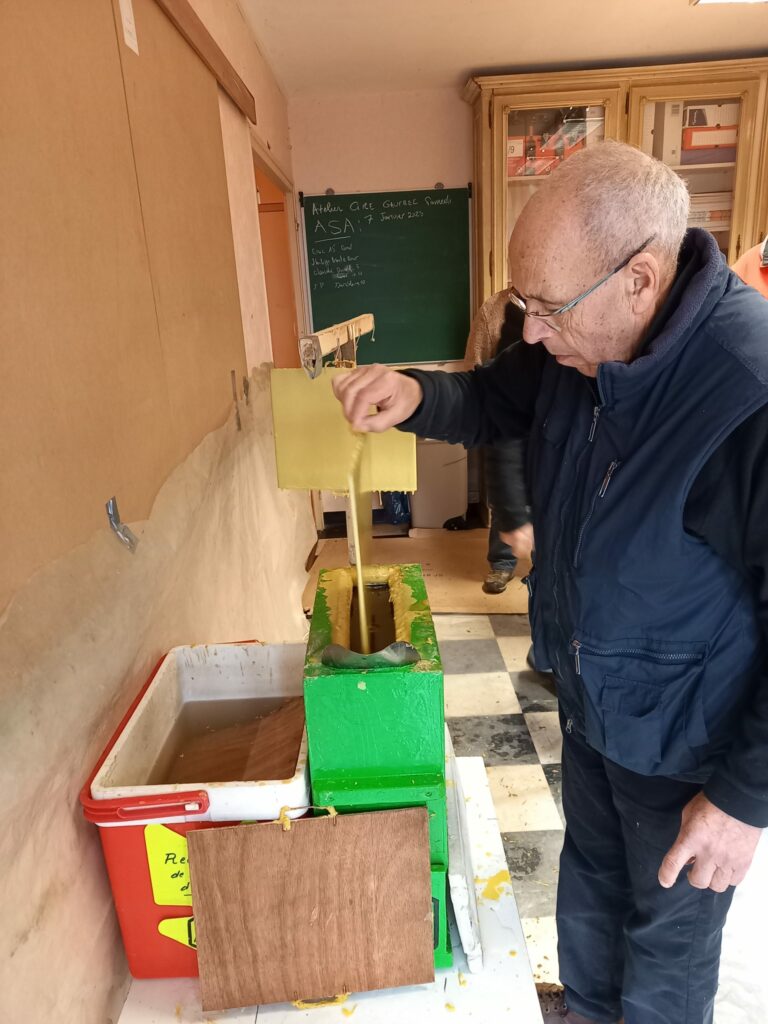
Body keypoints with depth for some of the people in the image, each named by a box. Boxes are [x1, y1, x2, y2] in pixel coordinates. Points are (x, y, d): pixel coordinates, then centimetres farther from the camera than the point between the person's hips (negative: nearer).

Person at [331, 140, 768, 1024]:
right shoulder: (579, 342, -12)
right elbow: (495, 401, 7)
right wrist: (417, 398, -14)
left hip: (685, 736, -7)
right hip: (588, 690, 7)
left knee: (668, 927, 20)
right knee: (589, 871, 30)